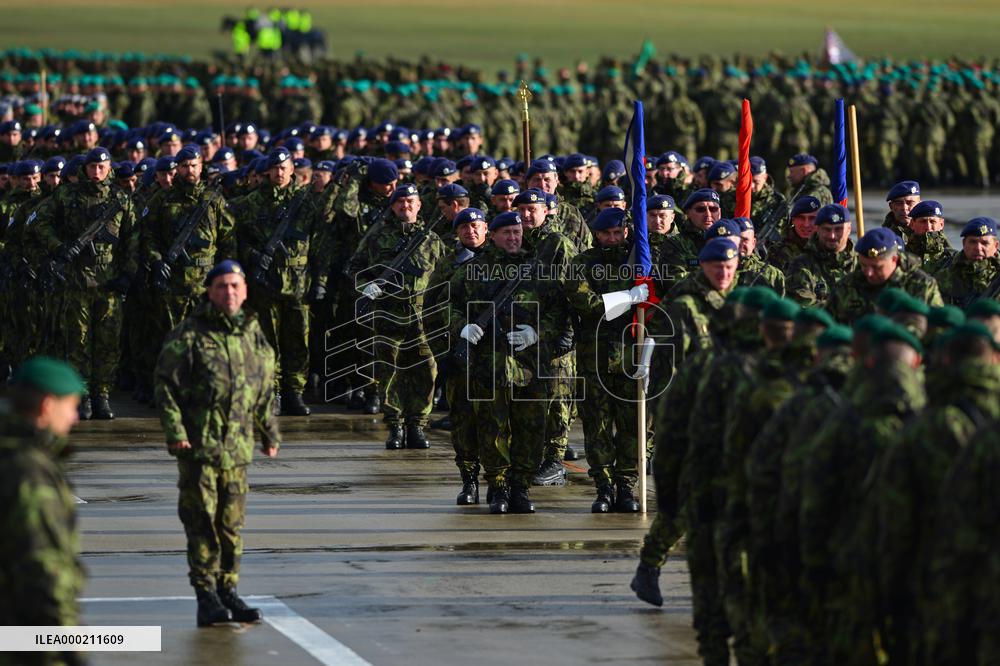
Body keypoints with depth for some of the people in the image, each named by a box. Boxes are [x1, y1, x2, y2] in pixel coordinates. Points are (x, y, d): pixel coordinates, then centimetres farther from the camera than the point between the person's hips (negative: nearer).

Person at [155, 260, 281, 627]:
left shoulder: (254, 336, 12)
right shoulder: (189, 335, -5)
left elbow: (264, 391, 22)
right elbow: (167, 384, -6)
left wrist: (269, 434, 24)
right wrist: (175, 431, -14)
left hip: (237, 445, 5)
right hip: (197, 445, -5)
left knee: (232, 523, 9)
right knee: (202, 521, -3)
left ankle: (228, 591, 18)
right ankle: (206, 597, 1)